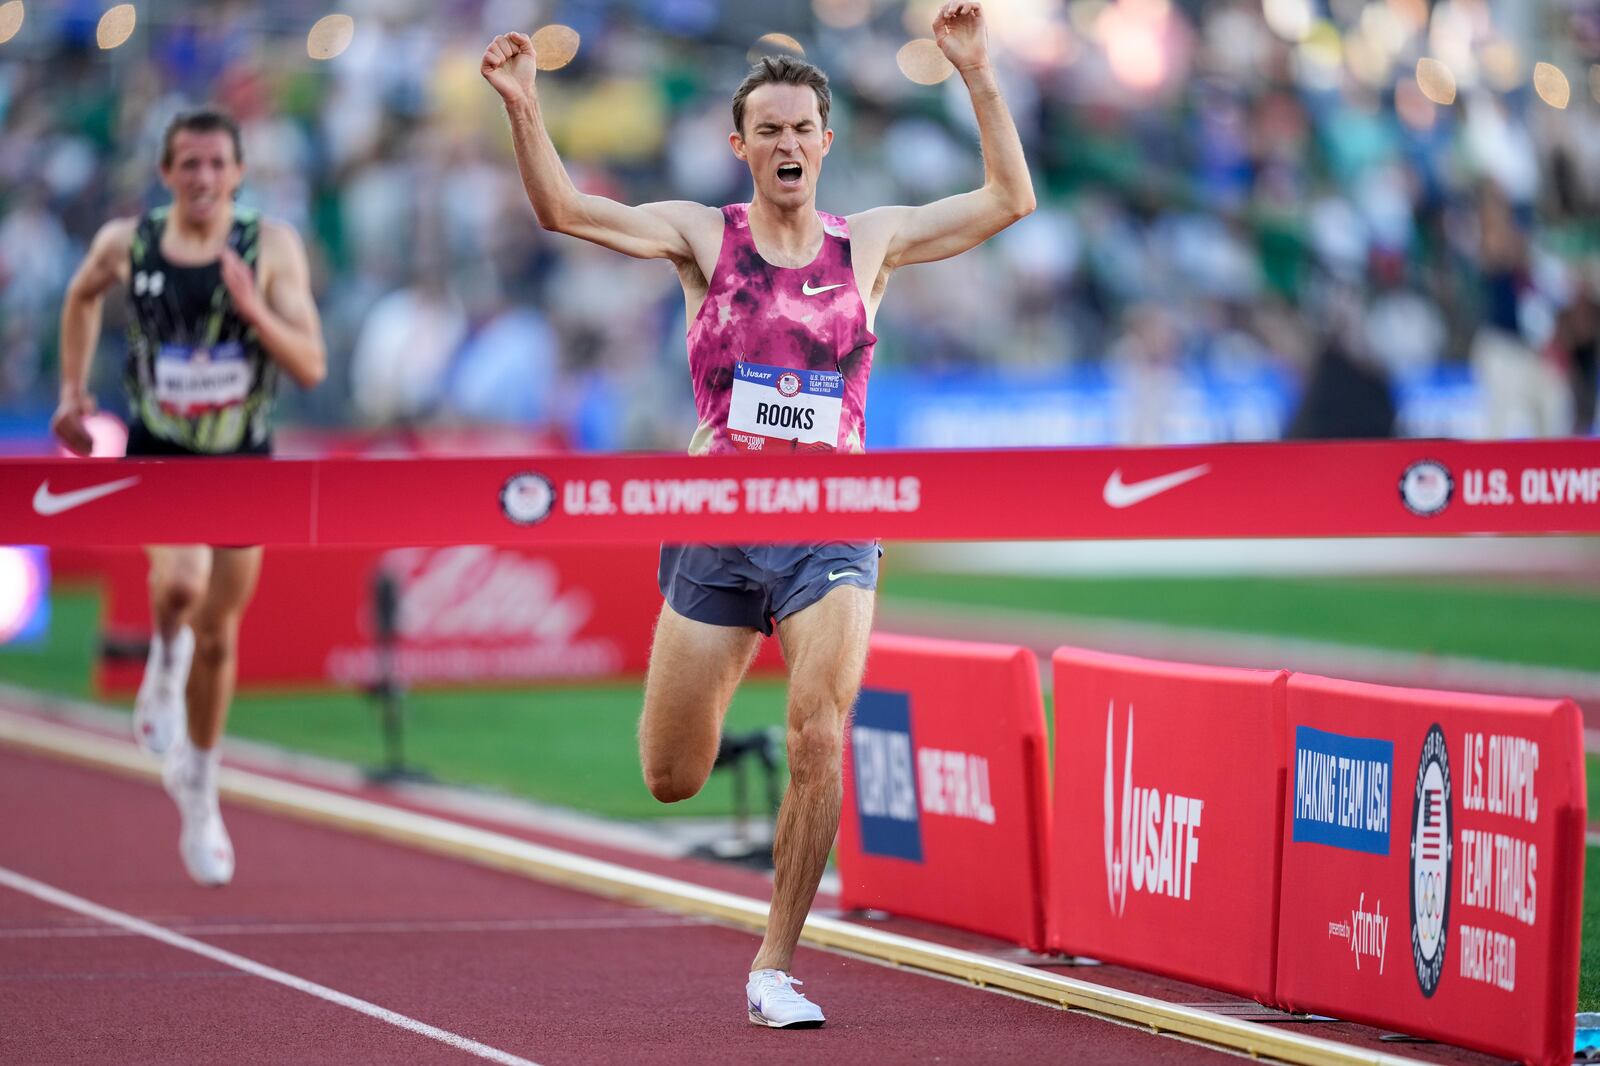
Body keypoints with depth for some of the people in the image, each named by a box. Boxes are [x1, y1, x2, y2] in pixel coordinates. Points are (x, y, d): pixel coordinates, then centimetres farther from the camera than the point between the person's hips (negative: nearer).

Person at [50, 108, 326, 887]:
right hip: (157, 455, -1)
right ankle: (164, 667, 3)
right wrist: (73, 391, 12)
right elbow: (83, 297, 16)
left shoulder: (272, 248, -11)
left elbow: (312, 367, -14)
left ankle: (200, 794, 30)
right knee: (181, 581, -32)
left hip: (242, 461, 1)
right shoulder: (126, 243, -8)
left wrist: (254, 310, -29)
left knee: (218, 639, 11)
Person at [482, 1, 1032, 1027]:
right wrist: (523, 106, -24)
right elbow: (563, 208, -9)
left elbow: (1010, 201, 2)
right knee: (672, 781, 5)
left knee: (819, 736, -20)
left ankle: (775, 966, -7)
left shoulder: (869, 242, 6)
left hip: (832, 532, 0)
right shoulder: (704, 236, 2)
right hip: (719, 529, 0)